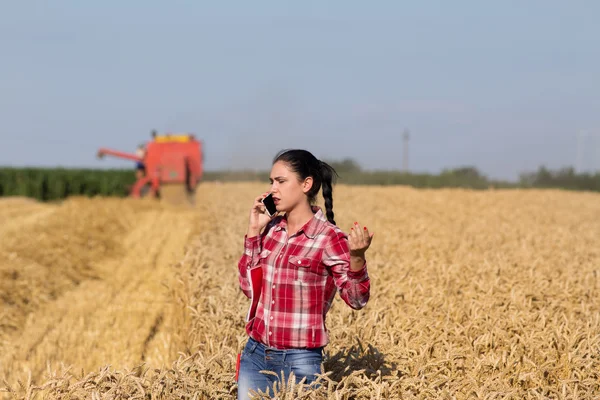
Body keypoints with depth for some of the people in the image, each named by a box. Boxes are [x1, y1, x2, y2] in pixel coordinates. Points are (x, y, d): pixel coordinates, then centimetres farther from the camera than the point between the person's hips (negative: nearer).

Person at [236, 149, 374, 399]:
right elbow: (249, 287, 8)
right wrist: (253, 230, 1)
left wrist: (356, 257, -33)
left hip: (299, 362, -5)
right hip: (255, 355, 6)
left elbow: (356, 299, -14)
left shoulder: (329, 238, -11)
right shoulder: (271, 228, 6)